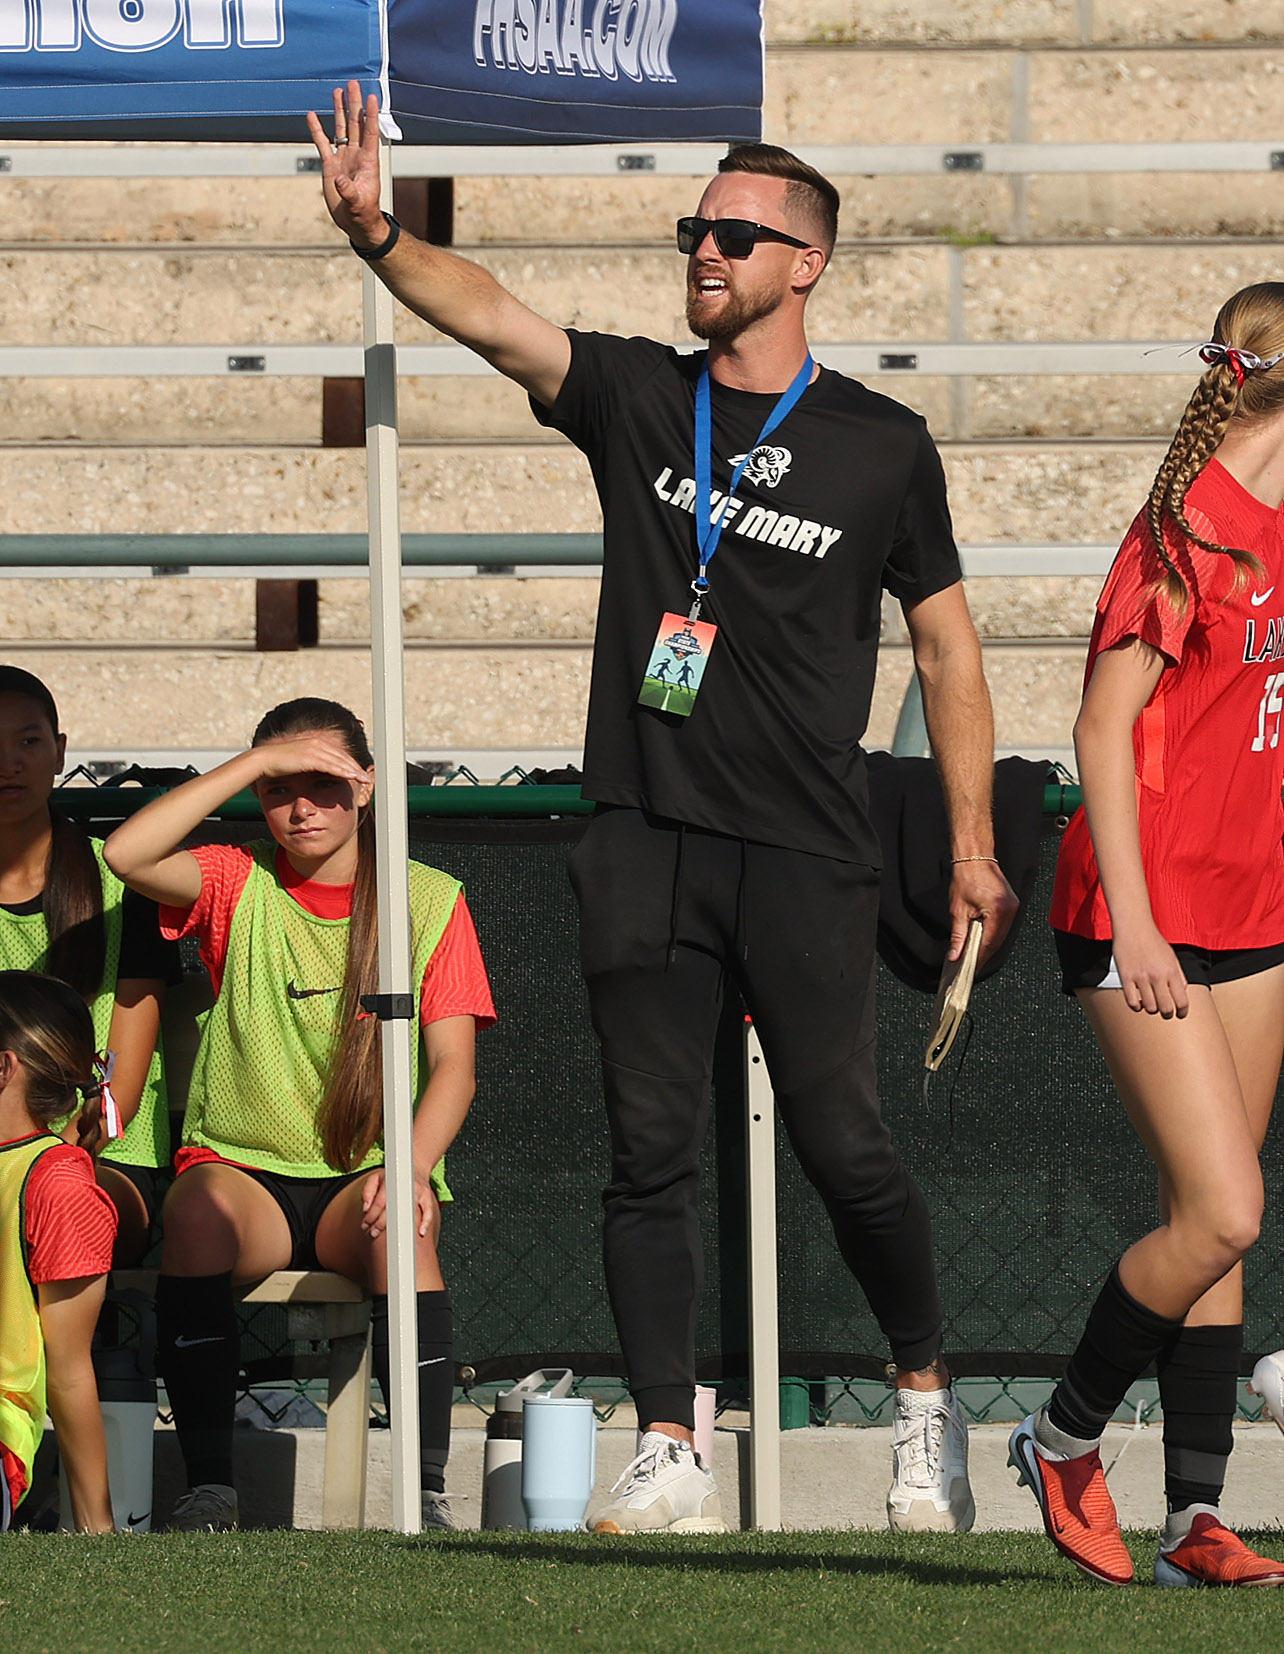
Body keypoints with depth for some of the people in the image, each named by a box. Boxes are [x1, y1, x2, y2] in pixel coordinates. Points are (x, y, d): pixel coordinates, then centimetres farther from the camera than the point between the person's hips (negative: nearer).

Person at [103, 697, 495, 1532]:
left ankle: (427, 1486, -36)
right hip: (243, 1168, 0)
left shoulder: (430, 900, 6)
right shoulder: (239, 885, 7)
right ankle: (210, 1485, -33)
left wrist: (411, 1168, -22)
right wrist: (257, 762, -13)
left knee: (401, 1228, -36)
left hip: (366, 1176, 0)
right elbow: (128, 854, -14)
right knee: (199, 1214, -35)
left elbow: (453, 1067, -2)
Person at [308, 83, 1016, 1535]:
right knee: (650, 1153, 0)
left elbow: (945, 650, 9)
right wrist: (375, 236, -29)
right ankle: (667, 1455, 3)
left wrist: (974, 848, 7)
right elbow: (492, 317, -10)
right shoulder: (636, 399, 6)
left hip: (808, 857, -2)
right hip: (647, 847, 2)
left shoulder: (883, 448, 4)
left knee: (841, 1145, -3)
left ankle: (926, 1398, 19)